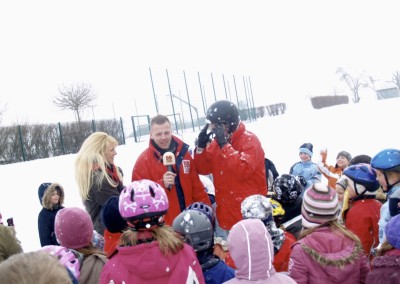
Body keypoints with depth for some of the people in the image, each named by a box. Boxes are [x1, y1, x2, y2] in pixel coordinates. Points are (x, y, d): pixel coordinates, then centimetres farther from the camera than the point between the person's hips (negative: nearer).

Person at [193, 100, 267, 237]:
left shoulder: (249, 140, -12)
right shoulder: (216, 142, 8)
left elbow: (243, 170, -27)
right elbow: (203, 169, 9)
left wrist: (224, 145, -25)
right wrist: (201, 145, -6)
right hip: (225, 212, 7)